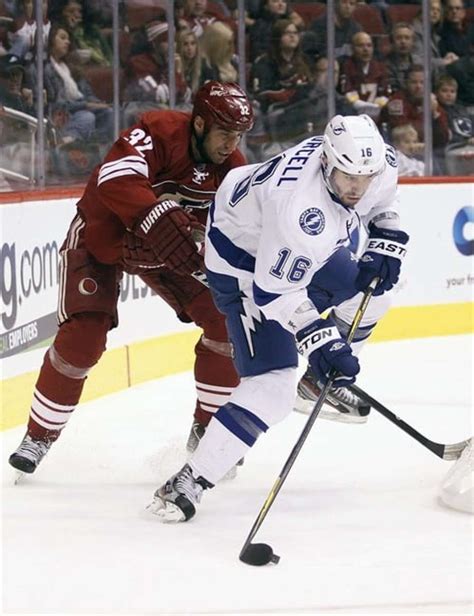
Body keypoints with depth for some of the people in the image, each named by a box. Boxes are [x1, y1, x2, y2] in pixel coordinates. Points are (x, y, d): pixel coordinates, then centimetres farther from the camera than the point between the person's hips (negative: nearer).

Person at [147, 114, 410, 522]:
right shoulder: (299, 203, -42)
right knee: (273, 386, -17)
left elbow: (383, 208, 9)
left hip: (303, 249, 9)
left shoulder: (380, 163, -18)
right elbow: (276, 292, -33)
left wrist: (384, 247, -7)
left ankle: (328, 381, 47)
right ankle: (189, 483, -16)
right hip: (246, 263, -9)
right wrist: (321, 342, -34)